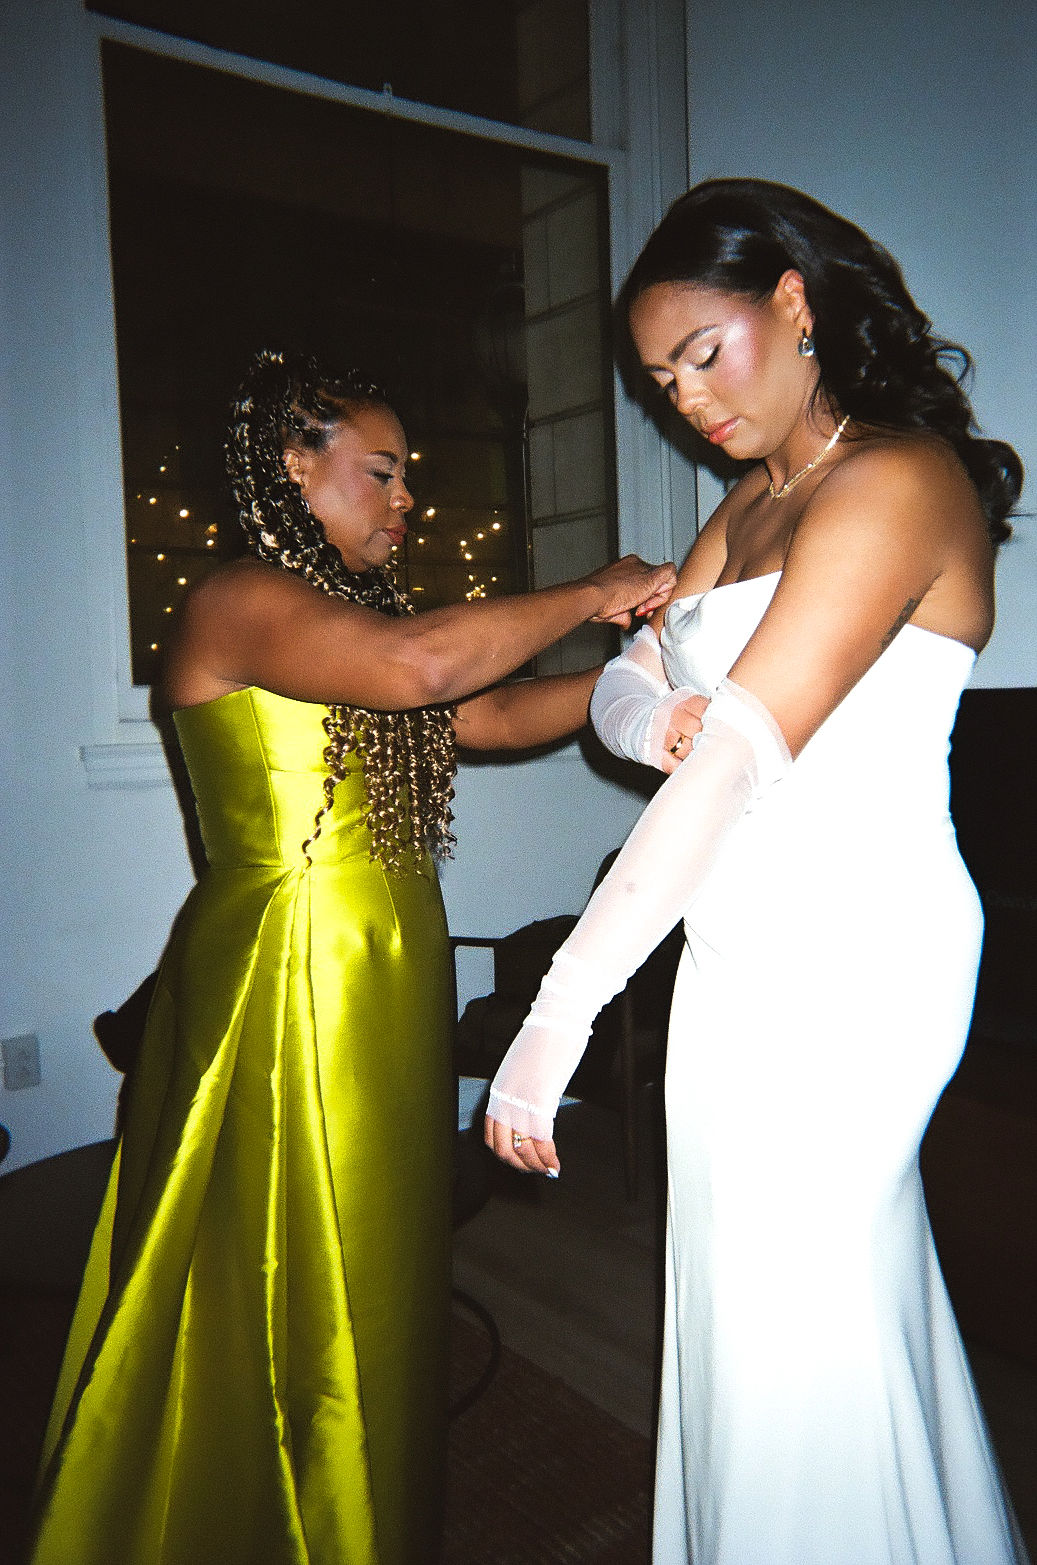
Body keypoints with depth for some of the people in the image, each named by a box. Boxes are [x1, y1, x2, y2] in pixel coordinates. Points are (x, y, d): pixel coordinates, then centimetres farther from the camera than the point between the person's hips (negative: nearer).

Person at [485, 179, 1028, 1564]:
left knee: (792, 1327, 4)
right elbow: (623, 685, 11)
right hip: (751, 949, 9)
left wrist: (562, 1010, -27)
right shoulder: (753, 501, 15)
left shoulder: (896, 480, -15)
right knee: (849, 1282, 22)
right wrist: (652, 715, -15)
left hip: (846, 953, -9)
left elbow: (741, 756, -25)